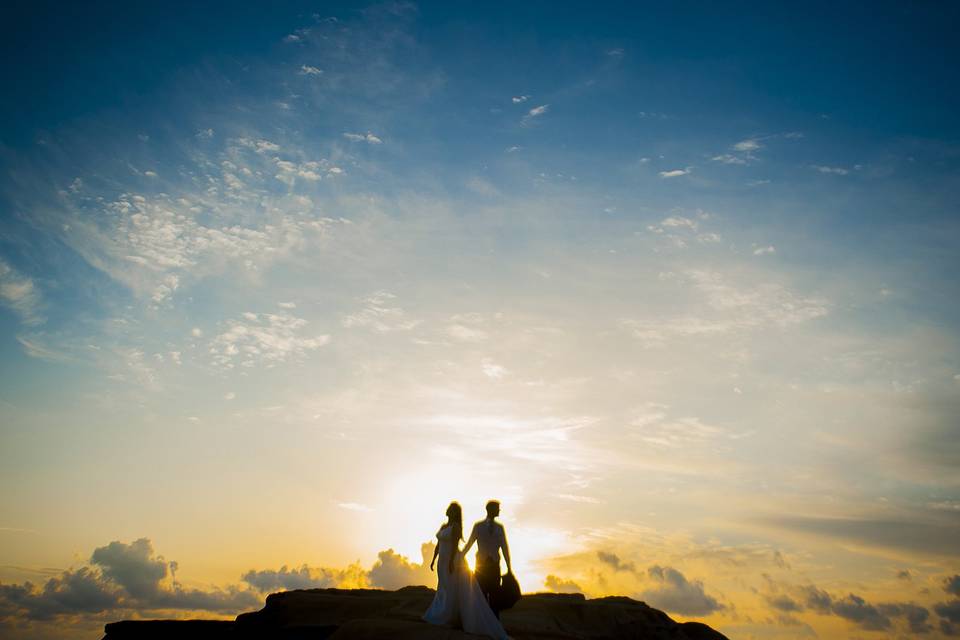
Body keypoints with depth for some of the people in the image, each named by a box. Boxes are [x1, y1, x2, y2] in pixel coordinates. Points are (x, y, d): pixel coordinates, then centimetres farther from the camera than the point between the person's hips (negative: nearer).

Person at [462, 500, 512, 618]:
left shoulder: (499, 527, 7)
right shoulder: (478, 526, 2)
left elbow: (505, 547, 5)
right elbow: (469, 544, 5)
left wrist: (509, 568, 1)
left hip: (494, 565, 1)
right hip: (481, 564, -1)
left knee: (494, 593, -2)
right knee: (481, 593, -3)